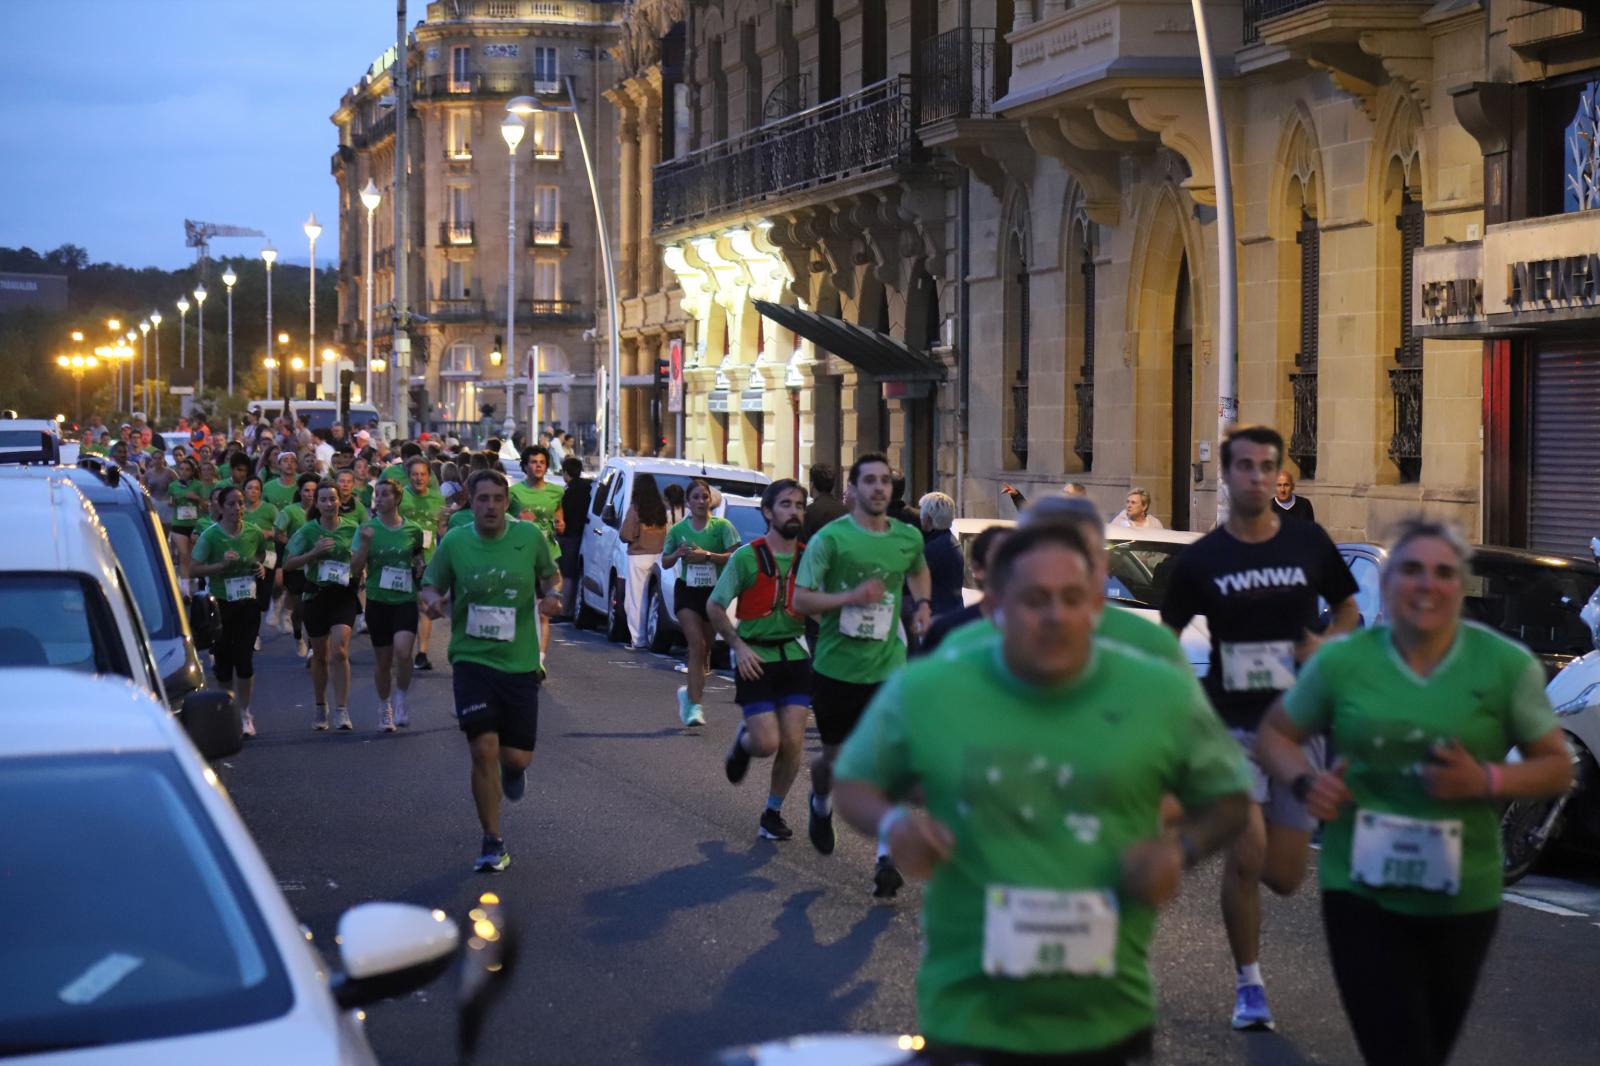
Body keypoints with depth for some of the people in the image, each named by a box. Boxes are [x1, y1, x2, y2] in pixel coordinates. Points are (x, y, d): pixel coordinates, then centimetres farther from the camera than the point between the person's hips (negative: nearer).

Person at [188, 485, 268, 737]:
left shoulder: (254, 533, -1)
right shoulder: (211, 536, -10)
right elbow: (193, 569, -10)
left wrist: (262, 569, -1)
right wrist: (222, 564, -20)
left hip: (248, 603, 1)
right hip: (221, 604, -1)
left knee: (244, 660, -4)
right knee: (223, 659, 6)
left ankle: (244, 712, 11)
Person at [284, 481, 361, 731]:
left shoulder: (351, 529, -1)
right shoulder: (308, 531, -2)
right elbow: (288, 563, -4)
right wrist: (314, 552, -17)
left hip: (343, 596, -1)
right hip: (315, 596, 1)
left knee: (339, 652, -16)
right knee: (319, 656, 12)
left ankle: (341, 710, -11)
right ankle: (320, 708, 29)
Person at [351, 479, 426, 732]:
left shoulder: (413, 530, 0)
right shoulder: (368, 529, -2)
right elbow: (356, 569, -4)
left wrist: (419, 567, -3)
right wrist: (364, 543, -18)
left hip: (405, 600, -1)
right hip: (378, 601, 1)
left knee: (402, 651, -21)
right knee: (383, 660, 8)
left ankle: (400, 700, 1)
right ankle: (384, 707, 30)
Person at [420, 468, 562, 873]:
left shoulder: (529, 536, -2)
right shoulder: (454, 542, -3)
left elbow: (551, 574, 14)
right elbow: (431, 584, 8)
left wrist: (551, 594, -8)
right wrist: (433, 600, -15)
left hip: (519, 662, 1)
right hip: (472, 660, -1)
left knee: (516, 756, 3)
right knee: (484, 750, -11)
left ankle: (513, 770, 45)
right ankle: (492, 843, 4)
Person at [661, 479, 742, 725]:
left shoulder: (722, 526, -2)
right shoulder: (678, 529, 5)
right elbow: (665, 562, 11)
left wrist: (706, 555, -20)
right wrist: (678, 554, -9)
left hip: (713, 592, 1)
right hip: (687, 592, -1)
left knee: (705, 648, 9)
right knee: (697, 644, -17)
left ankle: (690, 693, 32)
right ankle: (695, 704, -18)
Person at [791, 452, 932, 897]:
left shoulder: (908, 538, 3)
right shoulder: (831, 537, -10)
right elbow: (800, 599, -12)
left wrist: (922, 603, 8)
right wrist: (851, 597, -24)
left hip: (887, 665, 2)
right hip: (835, 666, -2)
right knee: (836, 757, 15)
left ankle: (887, 858, -10)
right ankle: (821, 805, 49)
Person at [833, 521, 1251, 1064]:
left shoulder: (1161, 693, -2)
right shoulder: (926, 689, -5)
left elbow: (1228, 797, 11)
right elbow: (852, 784, 9)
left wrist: (1182, 848, -10)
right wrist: (891, 824, -14)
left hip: (1109, 1019, 2)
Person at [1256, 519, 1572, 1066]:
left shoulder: (1507, 666, -4)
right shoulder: (1341, 662, -3)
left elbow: (1557, 767, 2)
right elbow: (1274, 735, 9)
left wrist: (1488, 781, -18)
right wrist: (1306, 782, -13)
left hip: (1462, 900, 2)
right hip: (1361, 892, -1)